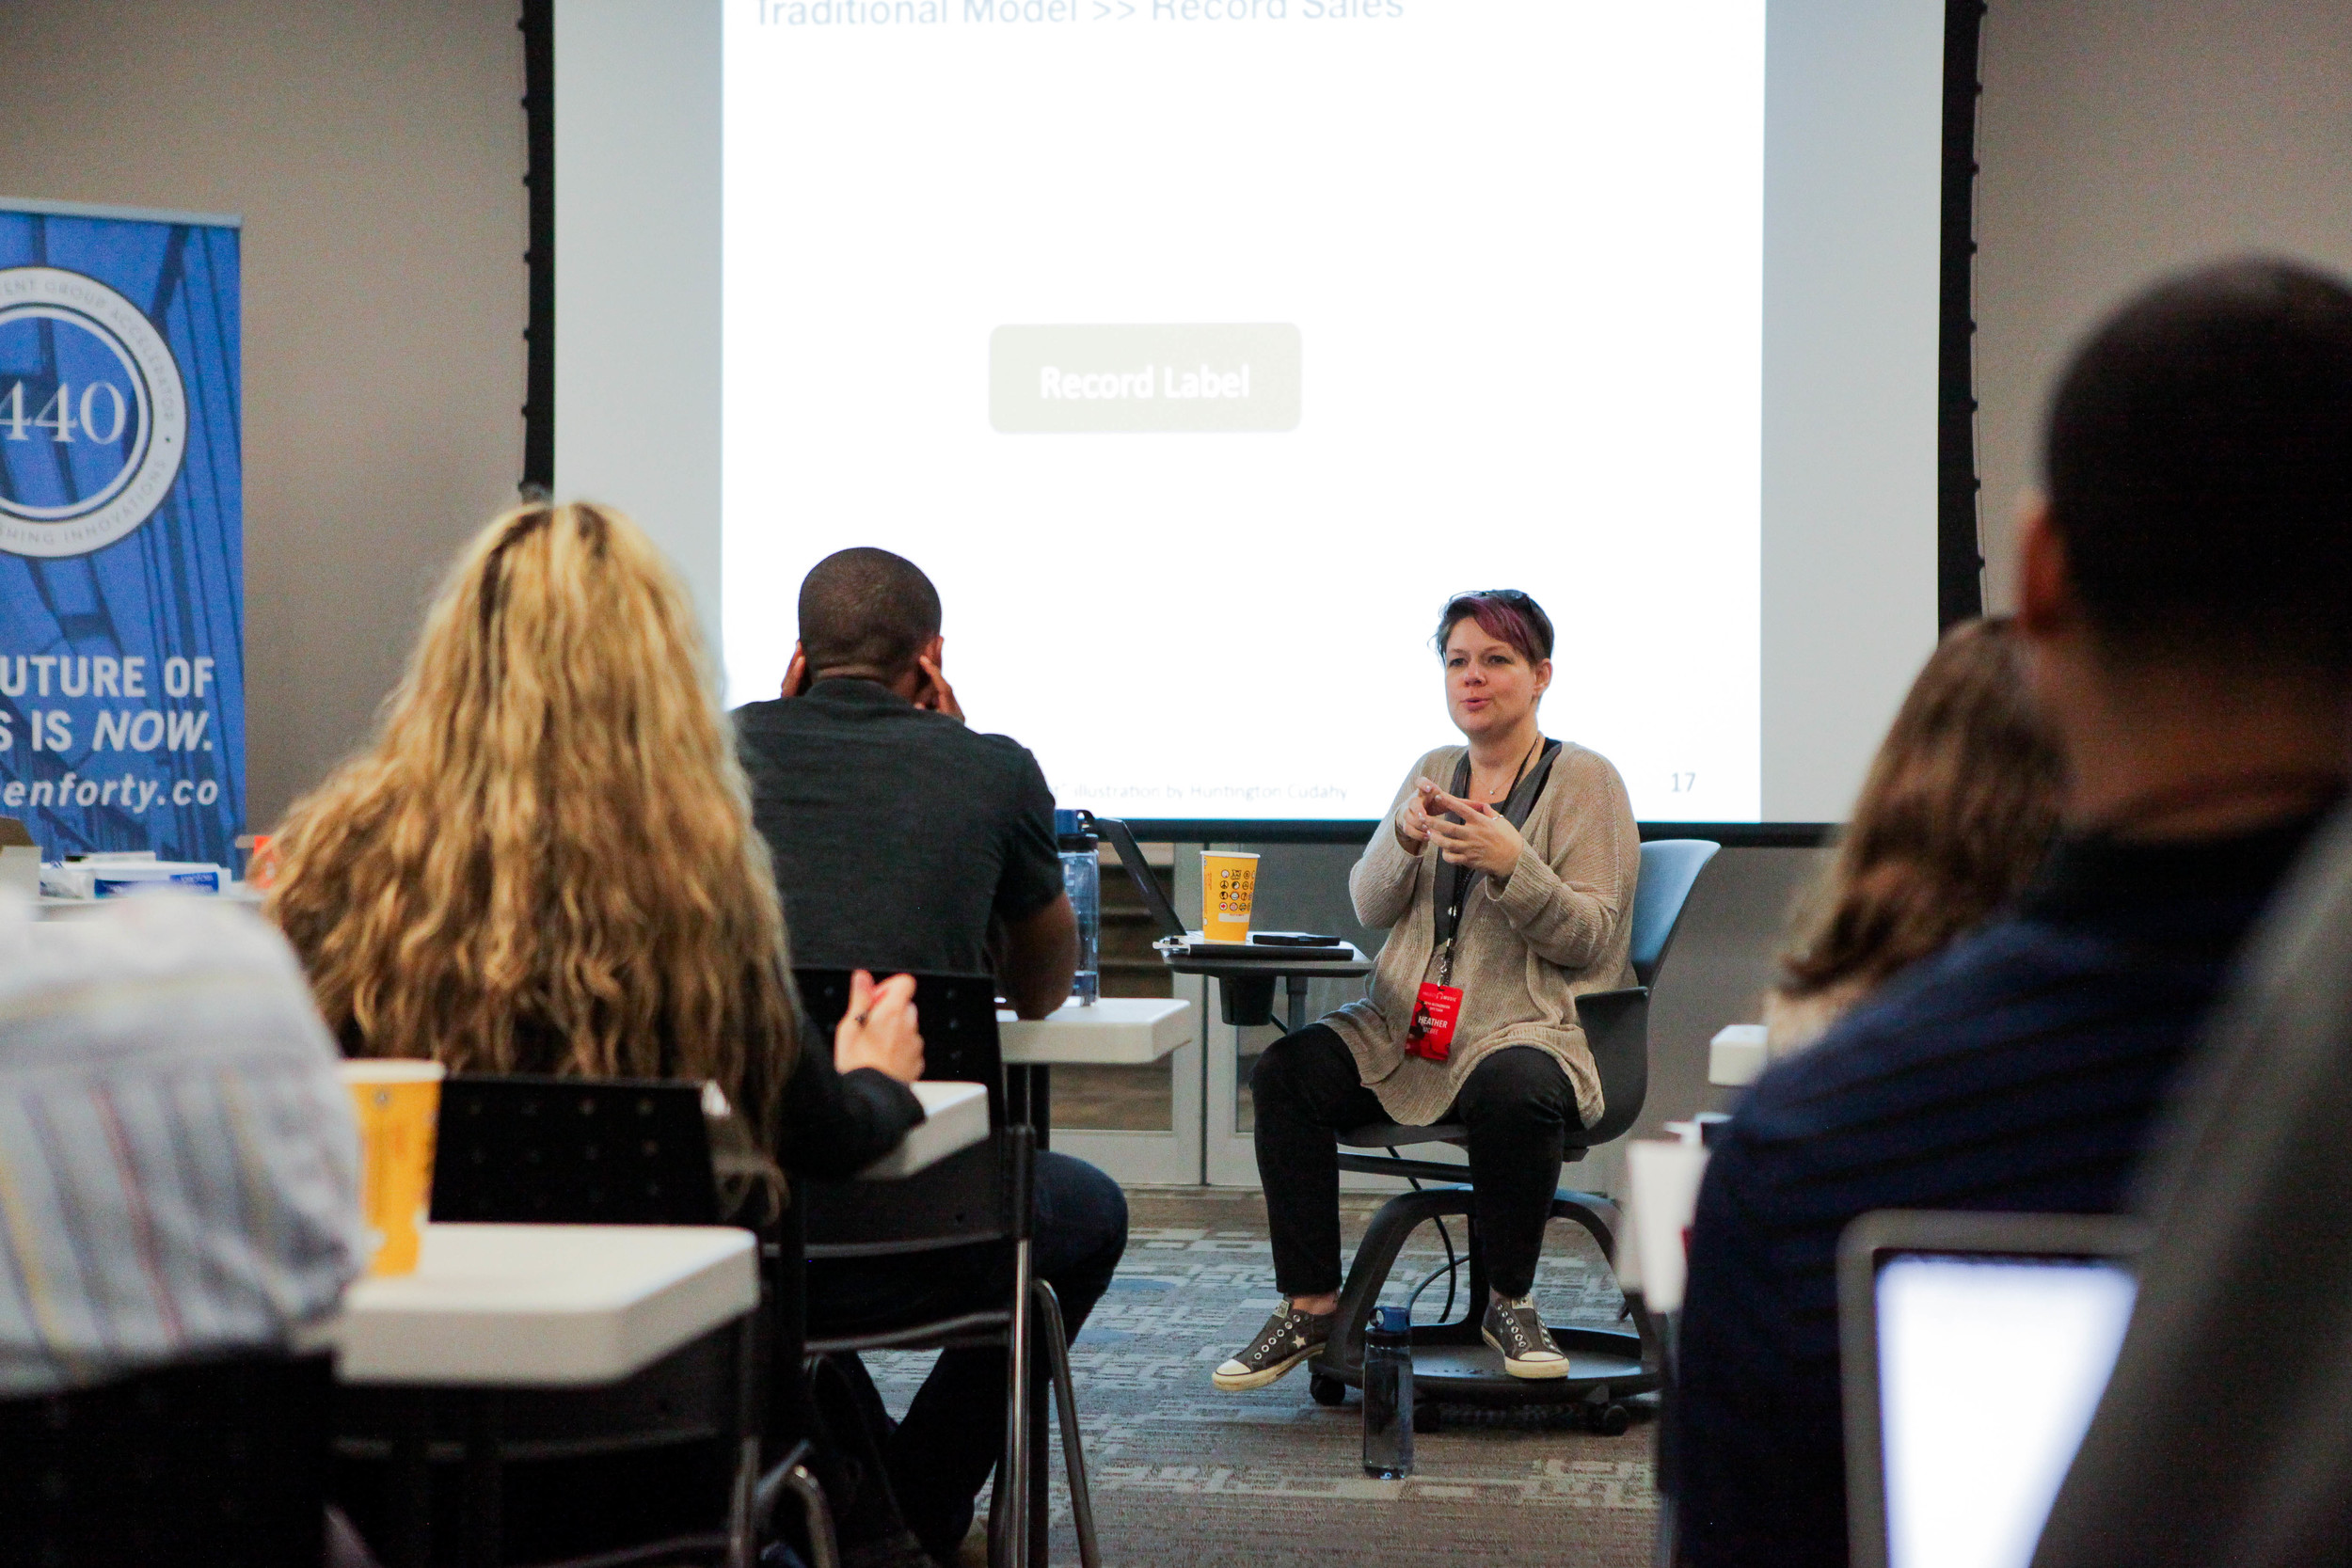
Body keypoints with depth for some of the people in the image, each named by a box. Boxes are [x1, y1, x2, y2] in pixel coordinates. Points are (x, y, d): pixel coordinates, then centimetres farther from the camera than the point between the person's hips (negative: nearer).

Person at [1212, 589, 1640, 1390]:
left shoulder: (1585, 781, 1)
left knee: (1513, 1092, -39)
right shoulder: (1432, 772, 18)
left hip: (1531, 1027, -5)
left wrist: (1510, 863, -20)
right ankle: (1309, 1306, -12)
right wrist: (1405, 839, -8)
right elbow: (1369, 909, 12)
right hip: (1406, 1025, 5)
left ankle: (1510, 1301, -13)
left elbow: (1590, 939, -6)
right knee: (1286, 1071, -21)